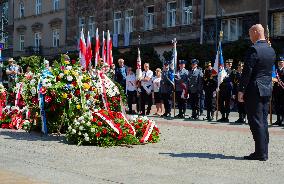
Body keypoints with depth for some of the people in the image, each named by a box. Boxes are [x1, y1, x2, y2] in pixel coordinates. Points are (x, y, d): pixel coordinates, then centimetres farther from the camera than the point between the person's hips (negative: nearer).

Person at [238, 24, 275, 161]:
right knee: (263, 121, 12)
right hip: (267, 89, 8)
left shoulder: (254, 49, -15)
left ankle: (260, 153, -3)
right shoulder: (271, 50, 11)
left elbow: (247, 71, -16)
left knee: (256, 122, -4)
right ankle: (263, 152, 16)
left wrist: (241, 90, -13)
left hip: (254, 90, -8)